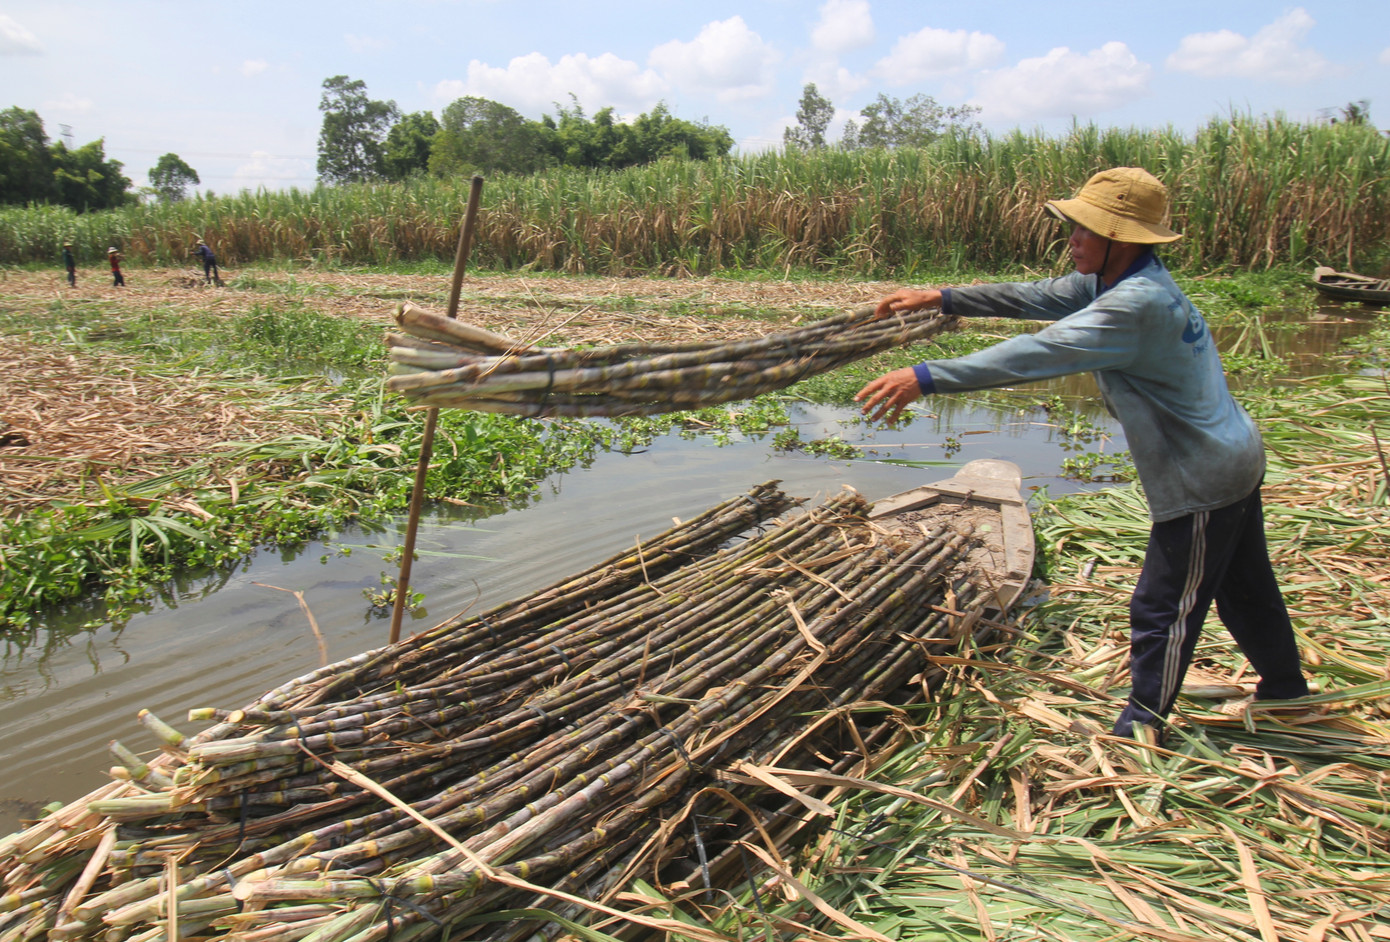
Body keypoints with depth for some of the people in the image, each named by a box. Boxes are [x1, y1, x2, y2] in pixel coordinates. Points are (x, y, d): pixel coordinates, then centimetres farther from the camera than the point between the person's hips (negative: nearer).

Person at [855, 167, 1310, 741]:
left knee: (1162, 611, 4)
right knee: (1245, 591, 26)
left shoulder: (1138, 303, -30)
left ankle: (1140, 729, 20)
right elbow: (1040, 298, 9)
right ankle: (1286, 693, 45)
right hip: (1232, 458, 10)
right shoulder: (1116, 282, 1)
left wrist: (927, 377, -39)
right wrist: (941, 299, 6)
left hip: (1203, 481, -10)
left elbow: (1040, 353, -37)